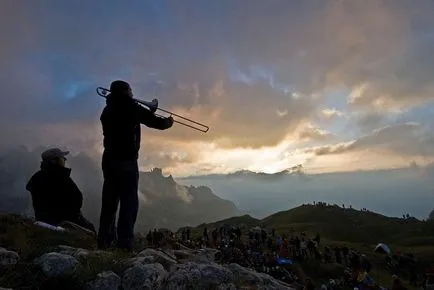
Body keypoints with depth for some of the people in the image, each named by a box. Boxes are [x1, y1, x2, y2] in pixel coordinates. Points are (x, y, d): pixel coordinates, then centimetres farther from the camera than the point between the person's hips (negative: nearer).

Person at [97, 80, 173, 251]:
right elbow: (155, 122, -3)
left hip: (109, 158, 7)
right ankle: (124, 242, -5)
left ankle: (105, 240, 16)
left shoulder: (108, 109, 12)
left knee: (110, 200, 12)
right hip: (126, 160, -7)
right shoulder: (132, 108, -5)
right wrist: (167, 122, 18)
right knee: (129, 200, -3)